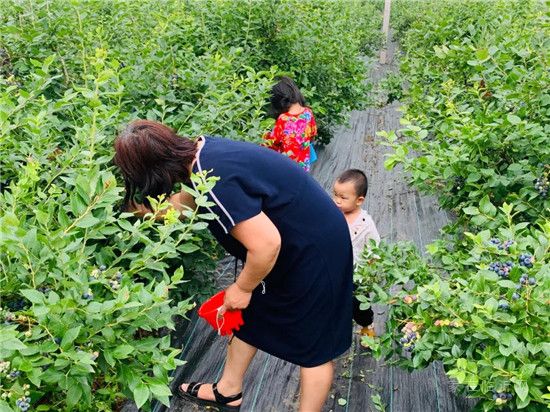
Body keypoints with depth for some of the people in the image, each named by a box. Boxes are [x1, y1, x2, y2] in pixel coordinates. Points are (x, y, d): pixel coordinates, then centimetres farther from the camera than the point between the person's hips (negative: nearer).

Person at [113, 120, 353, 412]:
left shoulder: (215, 183, -33)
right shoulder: (203, 150, -5)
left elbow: (265, 244, -33)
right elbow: (184, 204, 13)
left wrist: (242, 287, -16)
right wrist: (140, 210, 17)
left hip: (313, 252, -9)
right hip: (291, 239, 10)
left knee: (313, 345, 9)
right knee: (247, 316, 22)